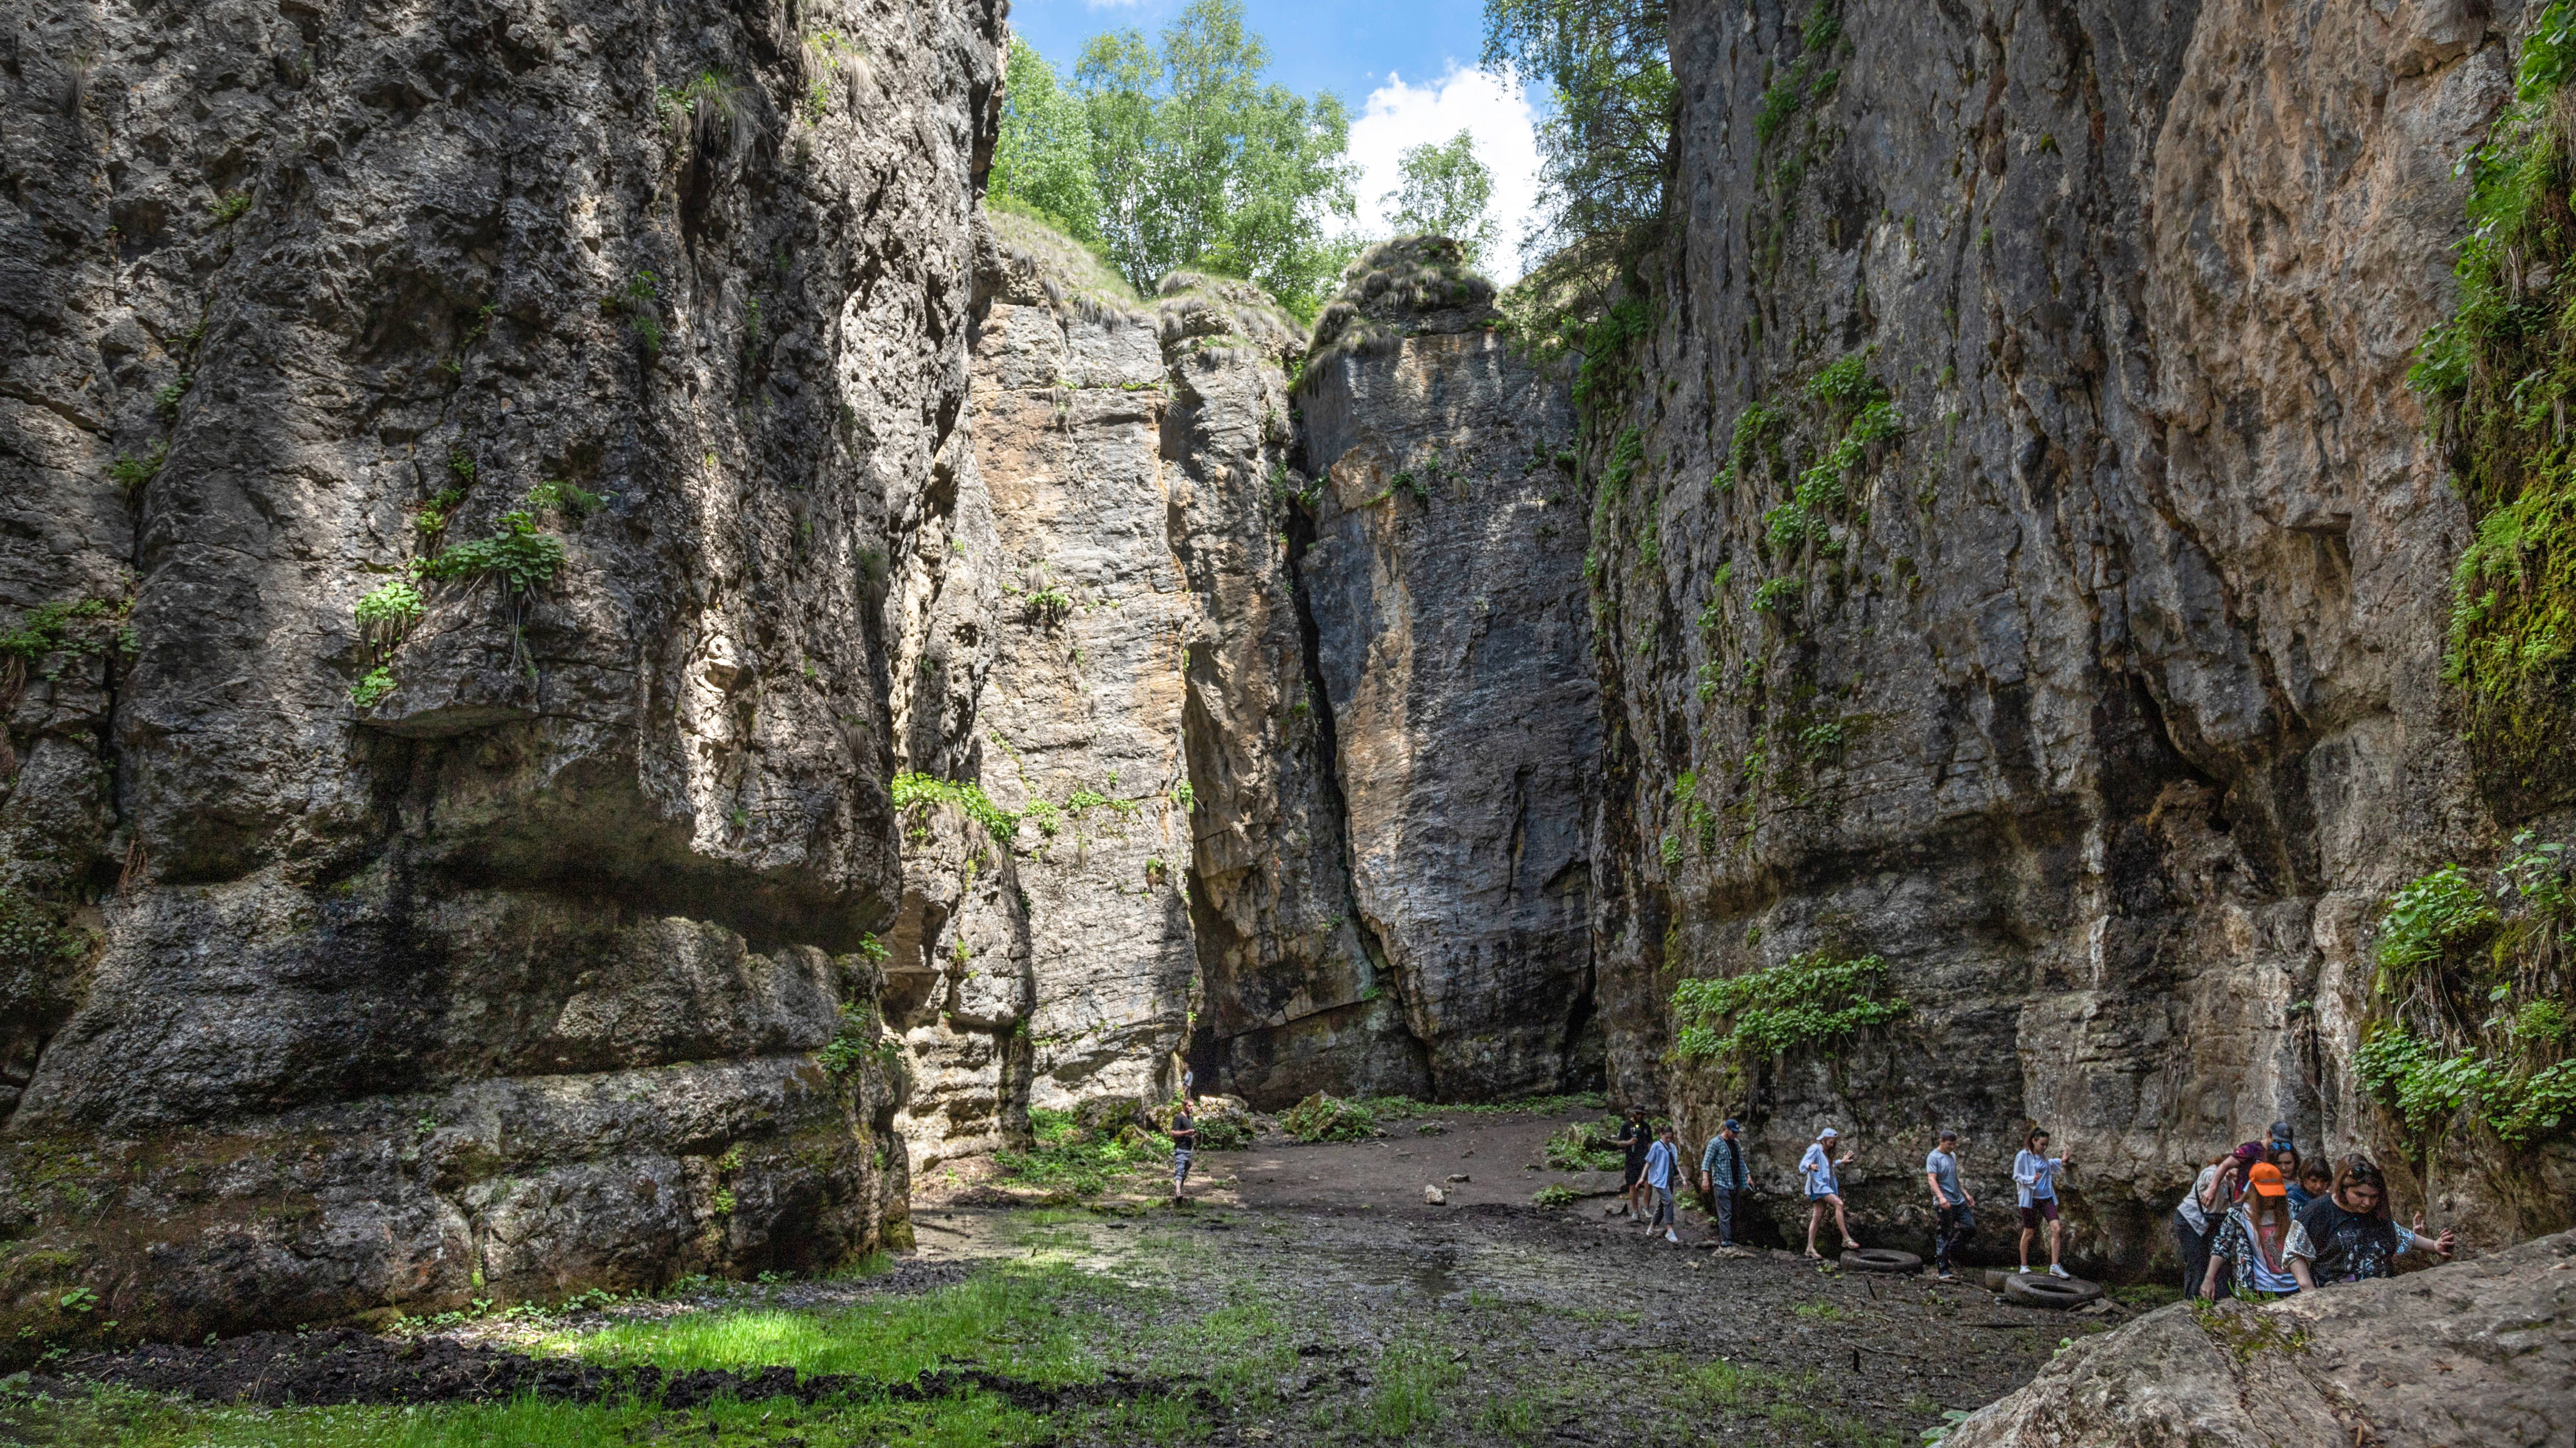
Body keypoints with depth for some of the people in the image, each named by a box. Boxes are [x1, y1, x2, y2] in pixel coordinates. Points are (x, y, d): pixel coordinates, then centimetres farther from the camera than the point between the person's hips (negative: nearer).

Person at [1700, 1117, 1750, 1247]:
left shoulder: (1736, 1143, 16)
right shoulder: (1716, 1143, -7)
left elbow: (1741, 1163, 26)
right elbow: (1706, 1161, -14)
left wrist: (1748, 1177, 18)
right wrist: (1706, 1178, -25)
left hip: (1734, 1184, 7)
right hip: (1721, 1184, -7)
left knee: (1733, 1214, 7)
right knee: (1725, 1214, -12)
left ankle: (1731, 1240, 12)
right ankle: (1726, 1242, -13)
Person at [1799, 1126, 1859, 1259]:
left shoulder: (1825, 1152, 20)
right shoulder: (1815, 1149, -8)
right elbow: (1804, 1163, -20)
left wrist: (1841, 1162, 40)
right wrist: (1811, 1166, -41)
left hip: (1825, 1186, 9)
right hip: (1818, 1184, -9)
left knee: (1817, 1217, 4)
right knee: (1839, 1203, -22)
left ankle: (1810, 1248, 3)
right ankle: (1846, 1239, -25)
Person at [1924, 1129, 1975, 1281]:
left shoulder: (1953, 1156, 16)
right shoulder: (1934, 1158, -10)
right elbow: (1932, 1179, -20)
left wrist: (1966, 1194, 23)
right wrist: (1941, 1197, -33)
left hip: (1959, 1201, 8)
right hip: (1944, 1204, -8)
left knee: (1971, 1228, 6)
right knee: (1943, 1235, -5)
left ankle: (1947, 1251, 20)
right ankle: (1943, 1271, -1)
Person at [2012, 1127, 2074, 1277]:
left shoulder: (2044, 1157, 11)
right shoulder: (2023, 1156, -9)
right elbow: (2017, 1177, -10)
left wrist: (2061, 1162, 19)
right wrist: (2032, 1179, -26)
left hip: (2047, 1198, 5)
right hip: (2030, 1199, -5)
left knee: (2056, 1228, -11)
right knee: (2029, 1233, 3)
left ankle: (2055, 1266, -9)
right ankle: (2024, 1266, 17)